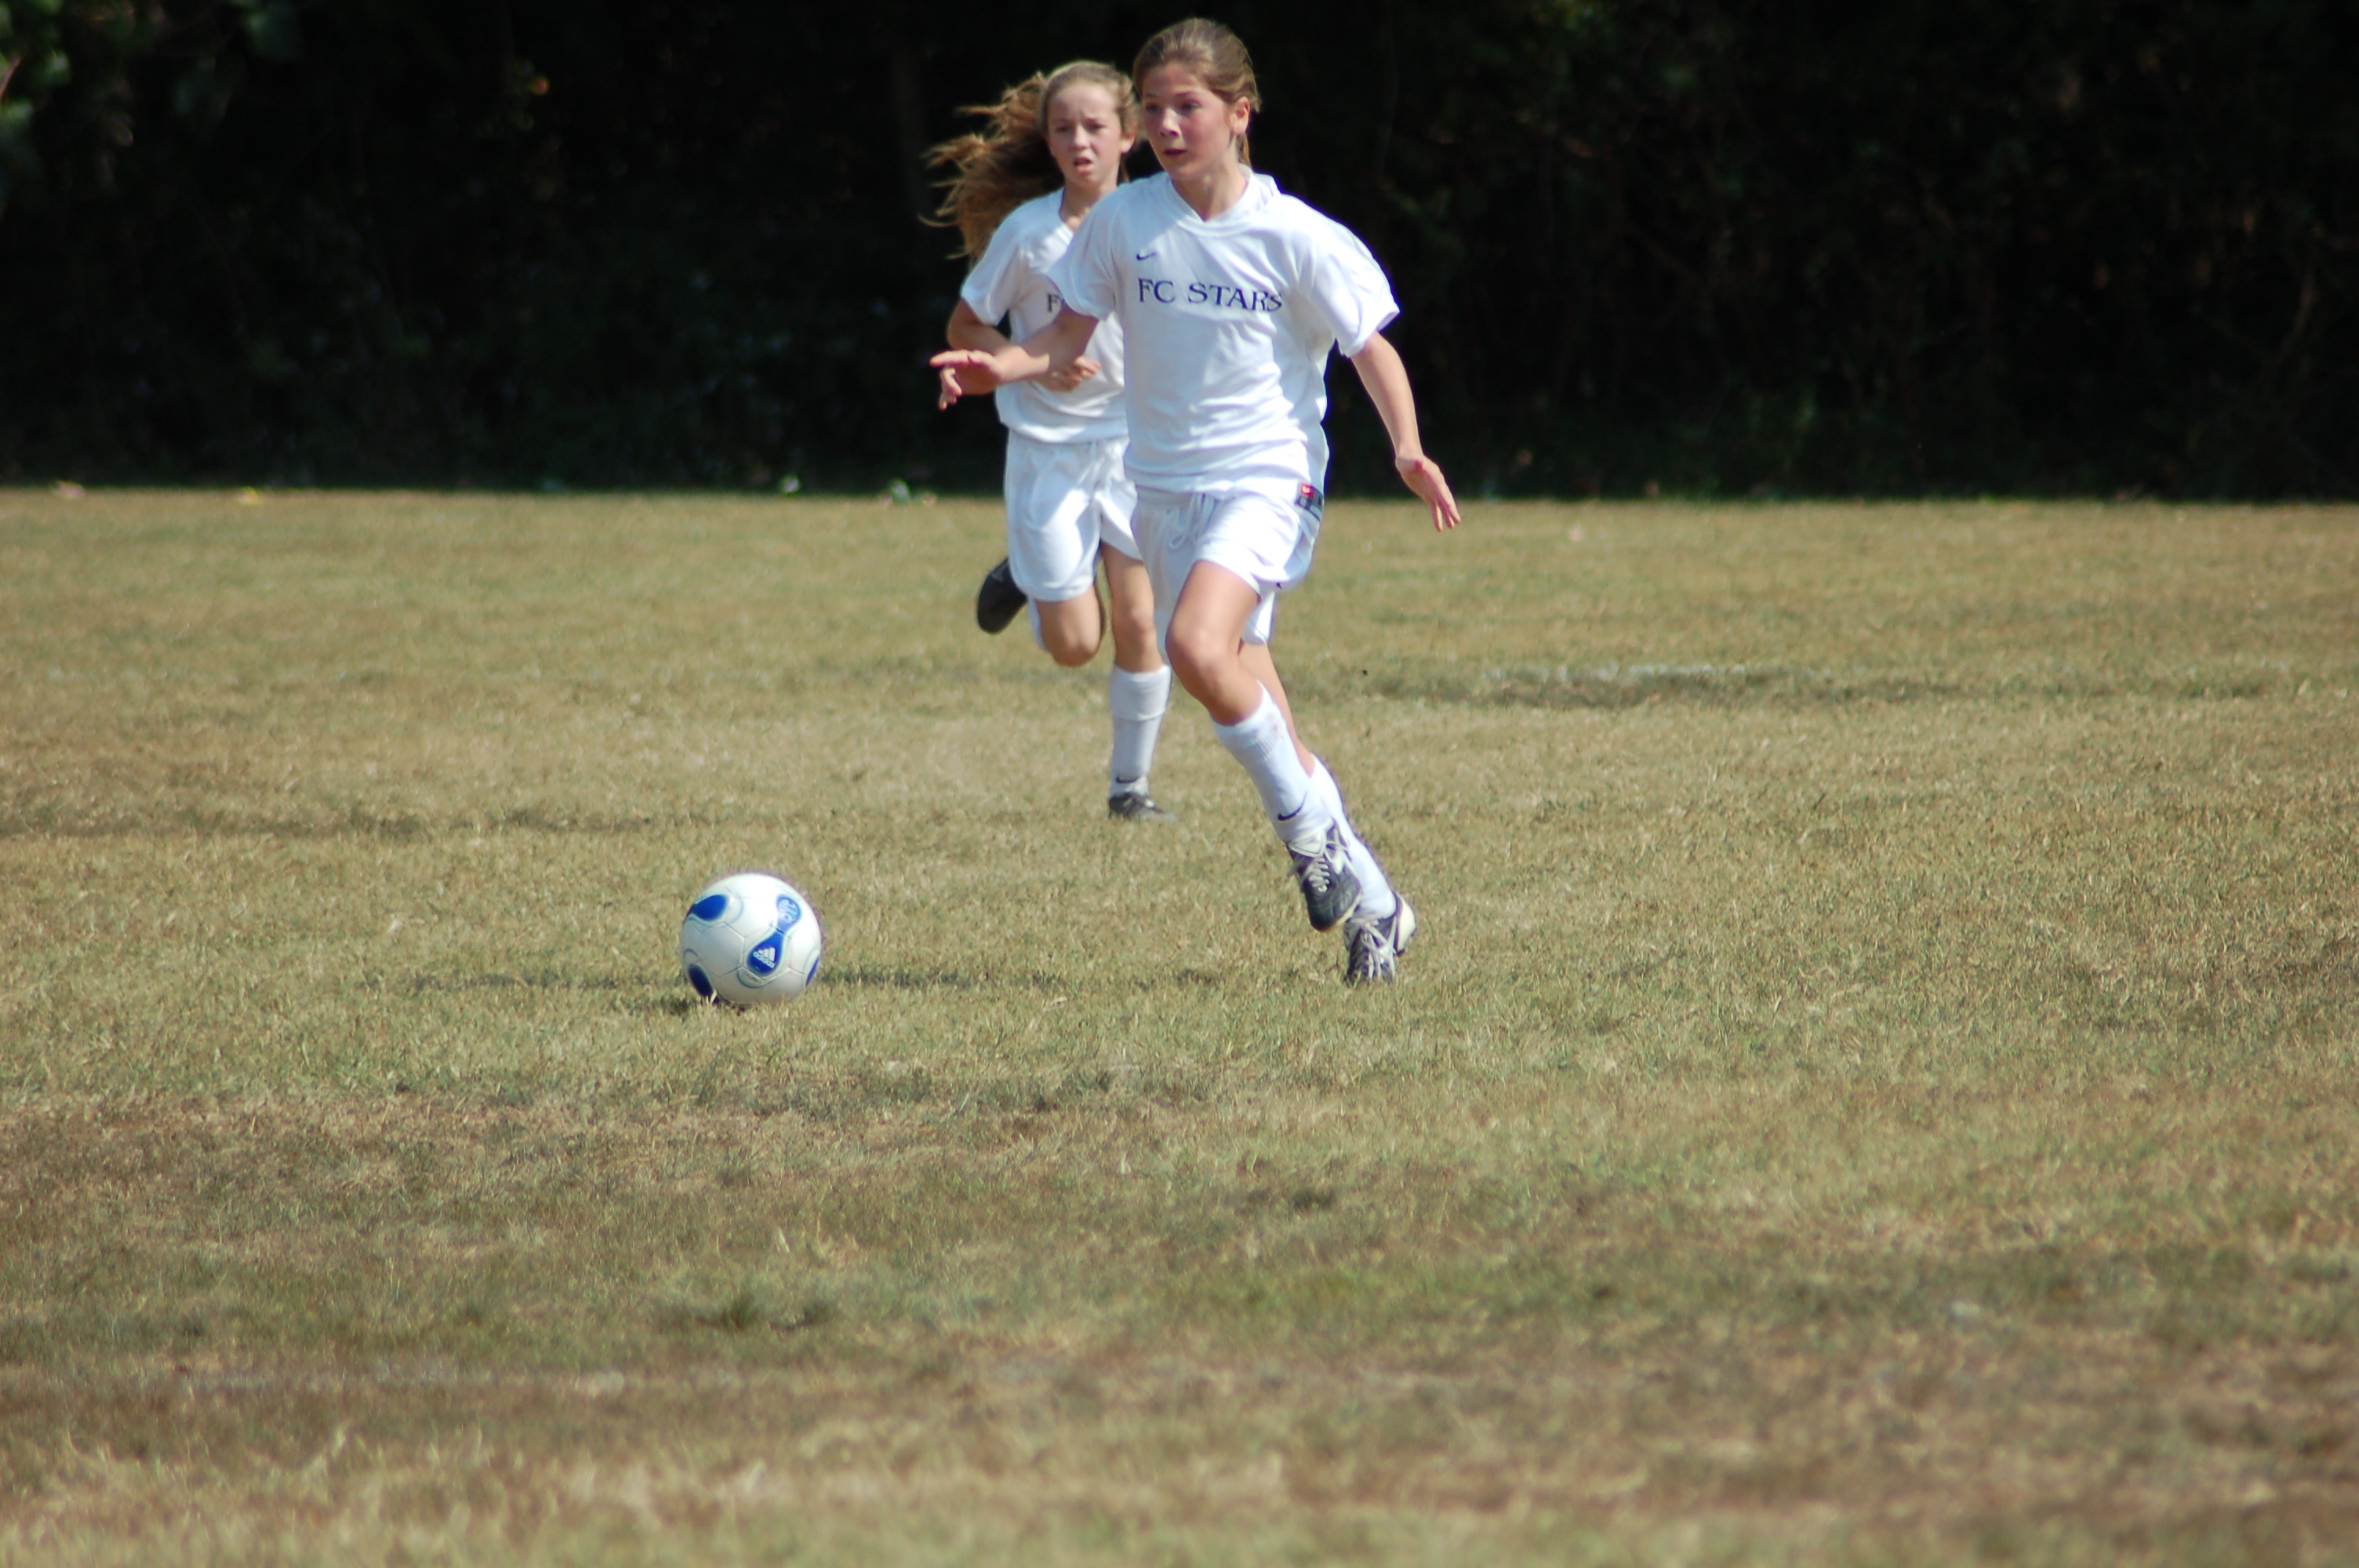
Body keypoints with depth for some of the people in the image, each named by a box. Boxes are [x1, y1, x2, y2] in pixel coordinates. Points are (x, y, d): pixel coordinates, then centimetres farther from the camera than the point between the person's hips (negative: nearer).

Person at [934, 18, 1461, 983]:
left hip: (1268, 478, -5)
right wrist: (1004, 366, -15)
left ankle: (1306, 816, -5)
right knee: (1241, 693, 6)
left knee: (1197, 646, -29)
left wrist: (1406, 448, -18)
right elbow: (1069, 335, 5)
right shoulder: (1123, 221, -1)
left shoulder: (1295, 239, -10)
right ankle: (1368, 899, 17)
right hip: (1165, 485, 5)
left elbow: (1369, 346, -3)